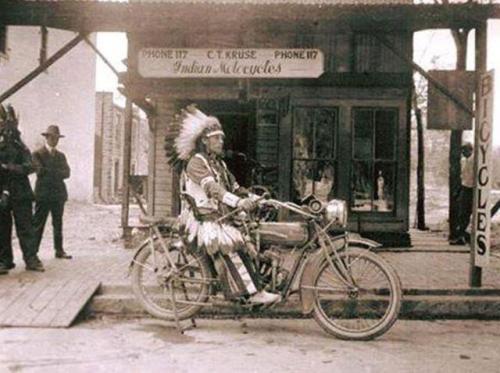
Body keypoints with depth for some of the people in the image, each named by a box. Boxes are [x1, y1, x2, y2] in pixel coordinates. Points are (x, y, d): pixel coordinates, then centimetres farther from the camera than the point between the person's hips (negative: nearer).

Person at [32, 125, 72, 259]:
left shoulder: (61, 155, 16)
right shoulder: (38, 154, 1)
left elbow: (66, 173, 2)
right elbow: (40, 171, -14)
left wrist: (50, 172, -8)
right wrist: (57, 173, -7)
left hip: (59, 193, 5)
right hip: (43, 193, -5)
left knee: (58, 224, 9)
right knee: (38, 224, -3)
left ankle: (59, 250, 14)